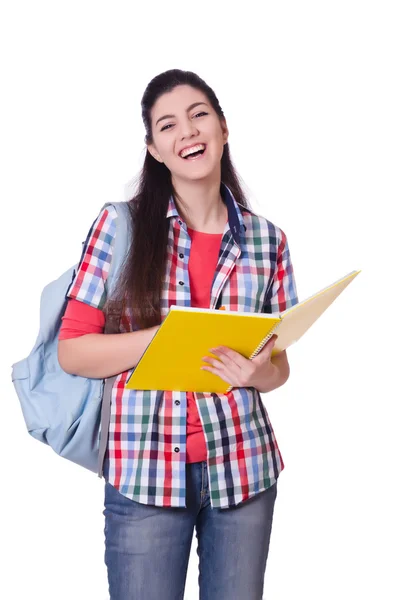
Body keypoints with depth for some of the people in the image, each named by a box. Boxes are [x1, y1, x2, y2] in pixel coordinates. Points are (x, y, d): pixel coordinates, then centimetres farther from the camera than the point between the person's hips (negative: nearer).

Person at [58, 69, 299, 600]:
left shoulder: (268, 239, 3)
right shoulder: (120, 225, -4)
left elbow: (279, 366, 10)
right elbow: (72, 350, -6)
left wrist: (257, 372, -13)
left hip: (245, 470, 3)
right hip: (144, 473, -2)